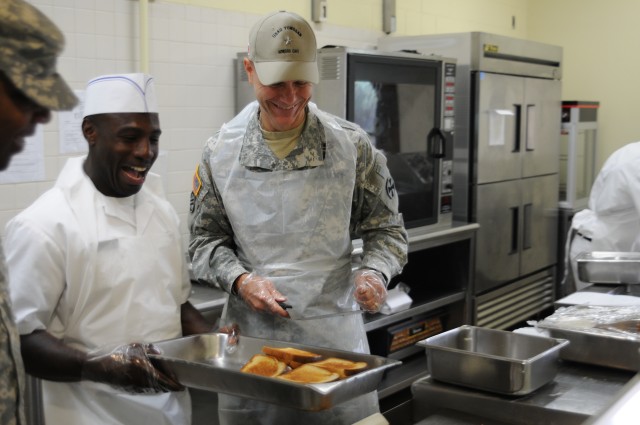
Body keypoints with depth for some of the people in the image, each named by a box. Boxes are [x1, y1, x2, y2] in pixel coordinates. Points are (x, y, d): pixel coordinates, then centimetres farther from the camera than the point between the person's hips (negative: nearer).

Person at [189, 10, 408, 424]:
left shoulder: (352, 145, -3)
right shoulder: (221, 152, 0)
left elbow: (386, 229, 3)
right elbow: (206, 239, 6)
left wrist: (375, 271, -17)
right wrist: (241, 279, -12)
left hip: (335, 332, 0)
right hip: (251, 332, 1)